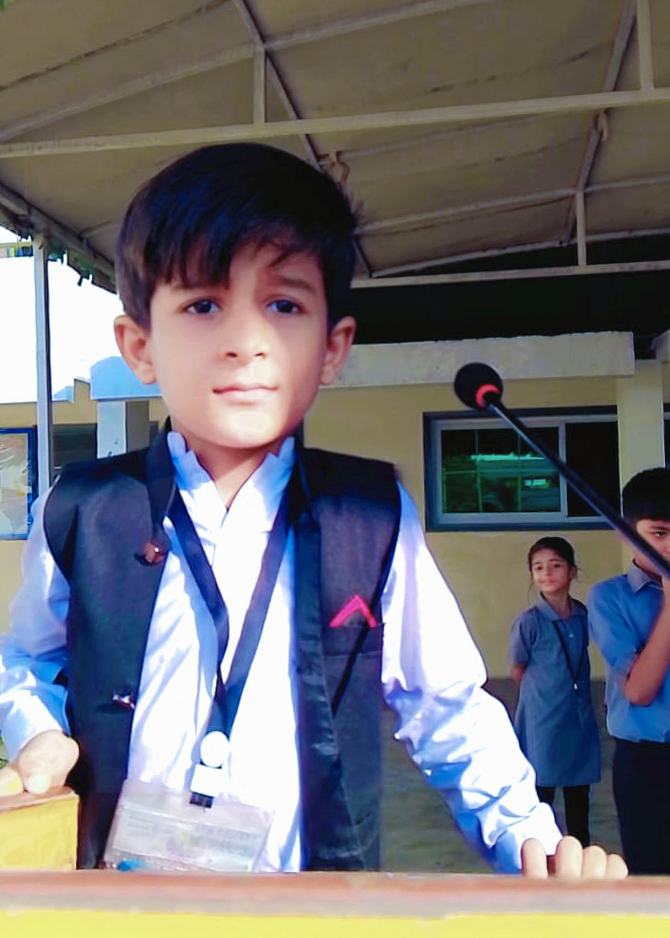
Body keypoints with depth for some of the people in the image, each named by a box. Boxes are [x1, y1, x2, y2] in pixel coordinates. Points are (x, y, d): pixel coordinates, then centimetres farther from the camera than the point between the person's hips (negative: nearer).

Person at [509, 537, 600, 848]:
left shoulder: (583, 616, -1)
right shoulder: (528, 622, -16)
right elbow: (517, 672, -2)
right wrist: (545, 692, 2)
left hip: (580, 720, 5)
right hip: (543, 723, -4)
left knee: (579, 799, 18)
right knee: (540, 799, 9)